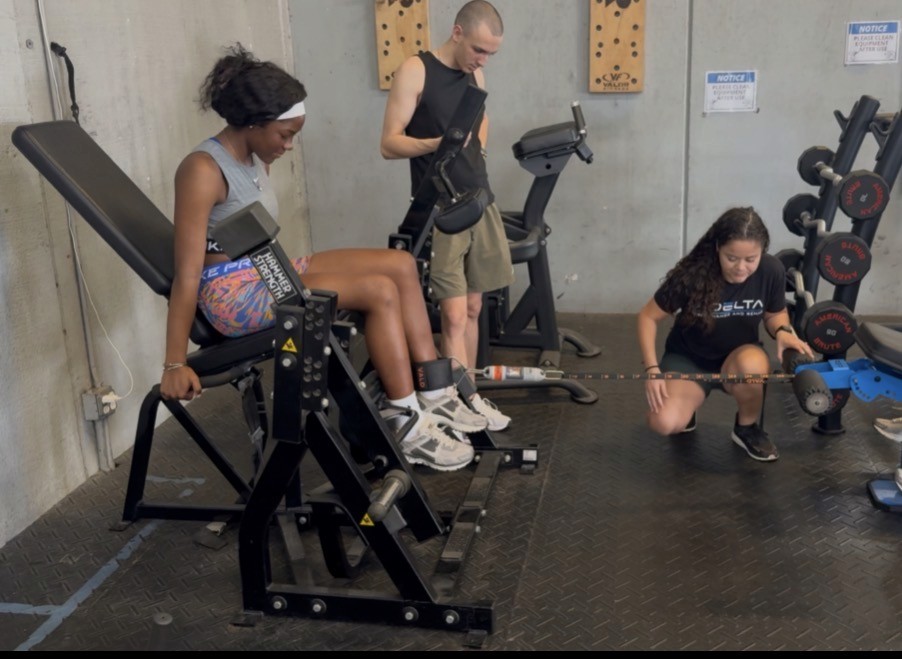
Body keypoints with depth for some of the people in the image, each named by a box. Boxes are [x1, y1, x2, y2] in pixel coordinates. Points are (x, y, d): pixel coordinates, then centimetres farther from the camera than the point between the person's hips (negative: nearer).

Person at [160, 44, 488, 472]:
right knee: (380, 291, -22)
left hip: (269, 273, 9)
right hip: (234, 293, -9)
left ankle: (435, 395, -2)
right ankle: (408, 428, -14)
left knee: (400, 264, -4)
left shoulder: (255, 158, 9)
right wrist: (175, 365, -21)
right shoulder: (203, 171, -18)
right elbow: (187, 274, -22)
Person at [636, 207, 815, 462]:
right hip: (688, 358, -2)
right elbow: (648, 317, -14)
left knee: (753, 363, -37)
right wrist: (652, 369, -24)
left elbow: (775, 313, 2)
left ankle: (747, 428, -5)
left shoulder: (772, 271, -19)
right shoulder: (692, 275, -26)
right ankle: (687, 405, 10)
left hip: (739, 358, 2)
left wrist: (783, 331, -21)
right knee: (665, 423, -29)